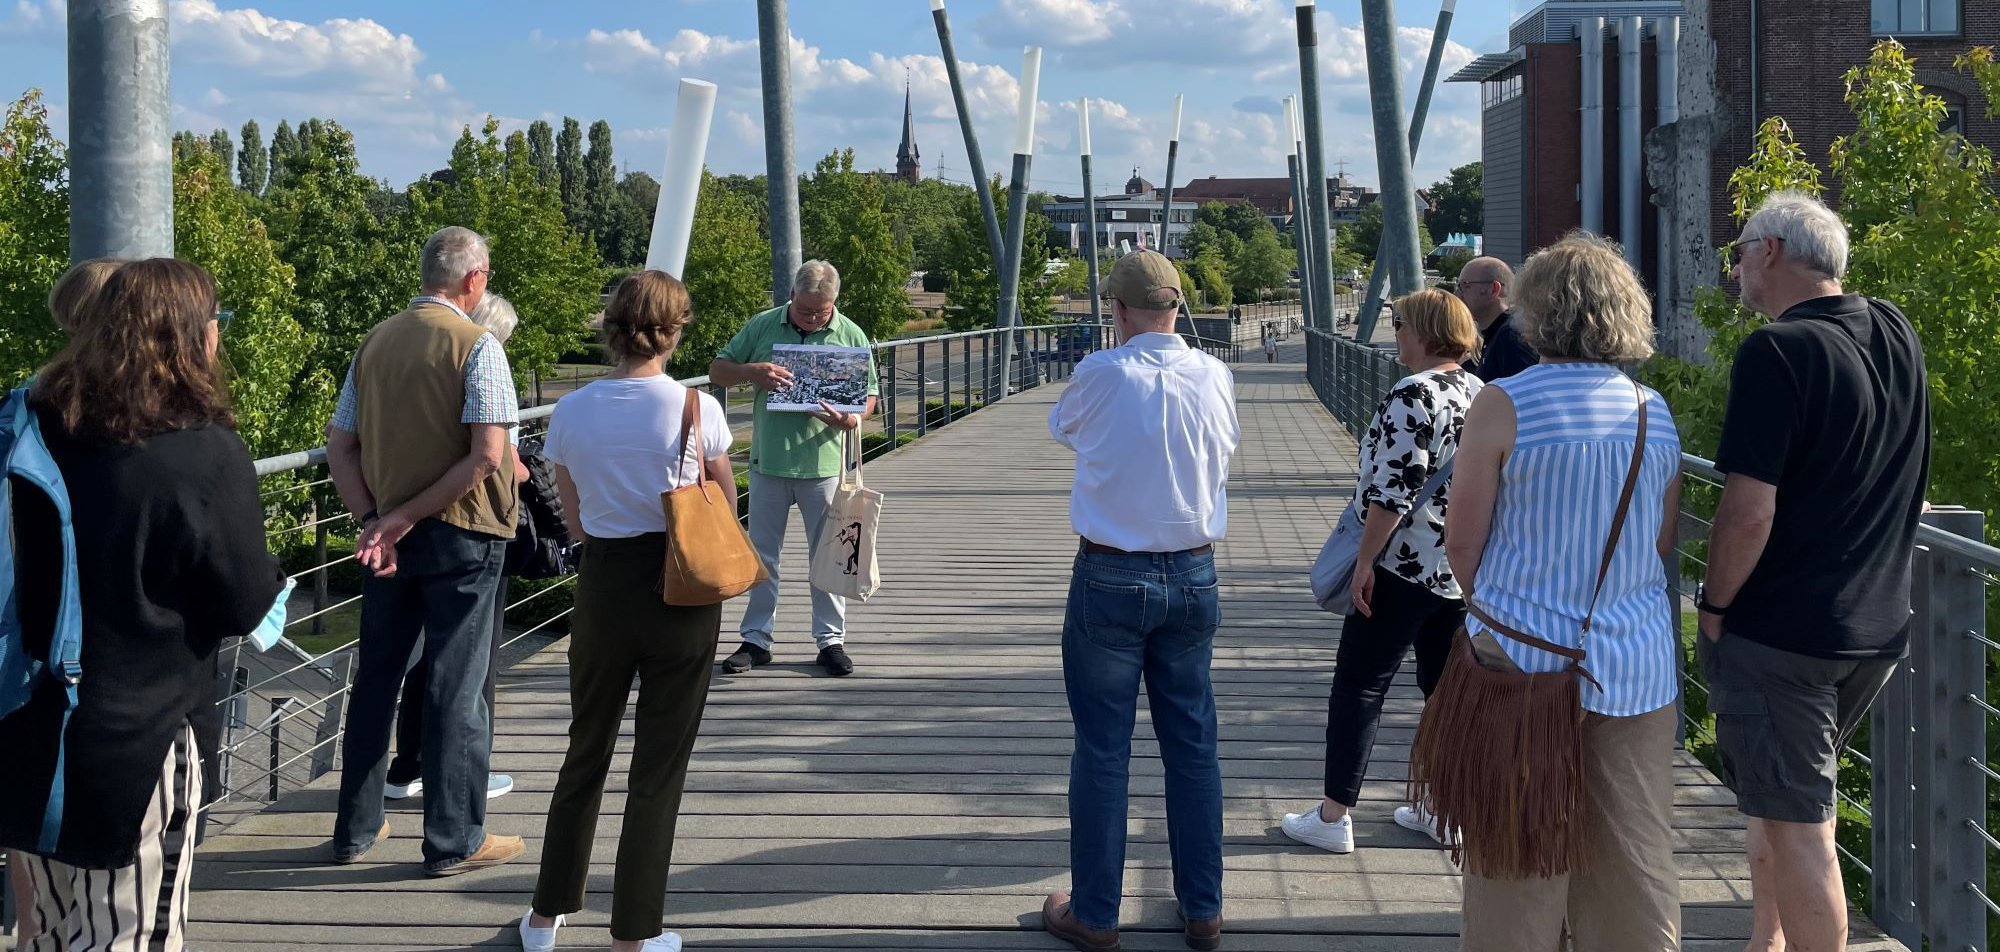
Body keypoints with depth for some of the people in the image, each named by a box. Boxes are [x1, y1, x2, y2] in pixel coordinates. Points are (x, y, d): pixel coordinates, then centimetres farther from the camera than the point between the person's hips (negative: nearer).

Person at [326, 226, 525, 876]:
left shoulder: (375, 342, 7)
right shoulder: (476, 346, -11)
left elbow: (338, 447, 5)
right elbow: (487, 455, -20)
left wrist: (374, 518, -5)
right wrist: (406, 516, -14)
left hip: (390, 537, 6)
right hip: (461, 533, -5)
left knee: (375, 677, 14)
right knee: (457, 686, 1)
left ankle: (356, 829, 23)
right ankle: (454, 841, 7)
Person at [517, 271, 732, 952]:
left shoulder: (571, 413, -3)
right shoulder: (697, 409, -11)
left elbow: (577, 522, 6)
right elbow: (726, 506, 2)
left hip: (602, 587, 3)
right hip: (682, 590, -3)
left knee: (586, 752, 19)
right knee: (660, 765, 7)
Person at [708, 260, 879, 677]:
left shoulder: (850, 336, 1)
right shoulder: (763, 326, 1)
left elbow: (869, 397, 4)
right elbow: (717, 369, 5)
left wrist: (849, 420, -19)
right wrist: (752, 372, -17)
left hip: (822, 464, -1)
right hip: (768, 462, 1)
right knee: (761, 554, 8)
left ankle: (831, 639, 16)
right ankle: (757, 639, 18)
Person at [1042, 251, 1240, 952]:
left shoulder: (1100, 375, -13)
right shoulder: (1214, 376, -4)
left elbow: (1061, 428, 8)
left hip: (1110, 579, -3)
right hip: (1193, 578, 3)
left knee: (1102, 749, 5)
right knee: (1192, 745, 11)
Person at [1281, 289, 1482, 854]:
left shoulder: (1413, 395, -17)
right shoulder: (1480, 394, 9)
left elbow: (1394, 490, -22)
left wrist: (1365, 560, -17)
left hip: (1406, 567, -8)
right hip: (1465, 570, 8)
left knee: (1359, 685, 0)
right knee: (1446, 684, 15)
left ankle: (1333, 817, 4)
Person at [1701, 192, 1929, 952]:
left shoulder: (1777, 351, -19)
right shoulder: (1898, 335, 3)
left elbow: (1750, 511, -23)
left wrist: (1714, 606, -8)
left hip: (1781, 634, -8)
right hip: (1879, 628, 8)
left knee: (1797, 828, 0)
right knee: (1783, 796, 23)